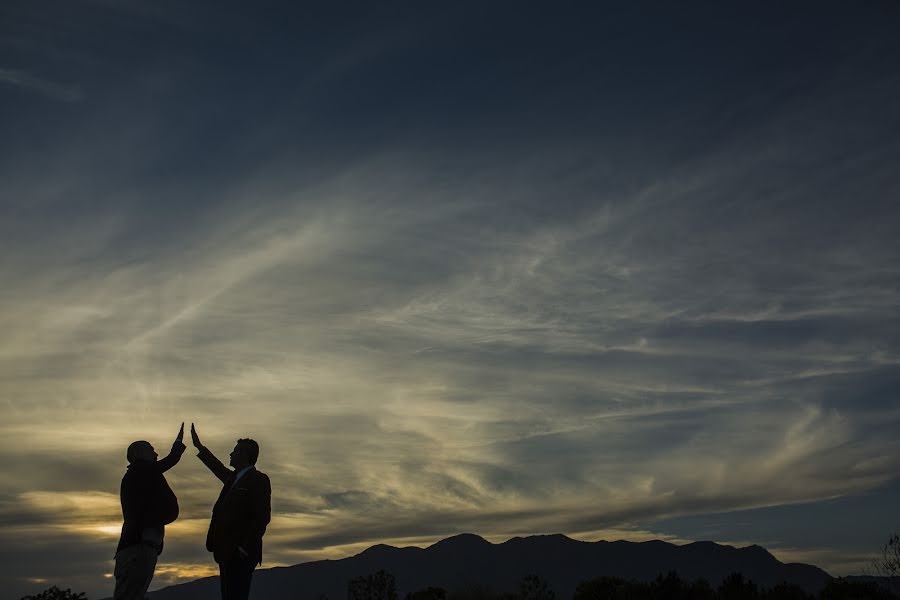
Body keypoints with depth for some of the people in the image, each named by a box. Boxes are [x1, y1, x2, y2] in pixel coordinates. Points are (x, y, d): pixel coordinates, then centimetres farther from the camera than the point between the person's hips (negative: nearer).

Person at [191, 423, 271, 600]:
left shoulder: (259, 479, -6)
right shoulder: (234, 478, 20)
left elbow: (263, 517, -14)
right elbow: (218, 468, 41)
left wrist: (245, 547, -19)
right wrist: (198, 446, 48)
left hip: (241, 552, -8)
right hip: (227, 551, 8)